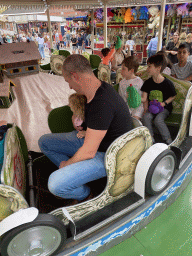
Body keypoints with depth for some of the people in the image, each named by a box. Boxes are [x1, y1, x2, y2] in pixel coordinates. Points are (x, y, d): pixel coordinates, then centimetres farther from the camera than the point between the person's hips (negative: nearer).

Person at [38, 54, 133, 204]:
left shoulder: (101, 103, -32)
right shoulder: (99, 87, -2)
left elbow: (88, 152, -28)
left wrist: (66, 164, -9)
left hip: (106, 154, -9)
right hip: (91, 138, 10)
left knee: (56, 184, -26)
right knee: (44, 142, 11)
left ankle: (85, 195, 7)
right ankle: (72, 175, 15)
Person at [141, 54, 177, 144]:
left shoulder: (167, 83, -9)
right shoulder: (147, 83, 1)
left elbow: (173, 96, 3)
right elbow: (145, 98, 1)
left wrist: (164, 103, -12)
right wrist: (146, 109, -16)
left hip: (164, 108, -3)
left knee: (158, 120, -30)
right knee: (146, 117, -26)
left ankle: (168, 141, -10)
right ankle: (151, 139, -9)